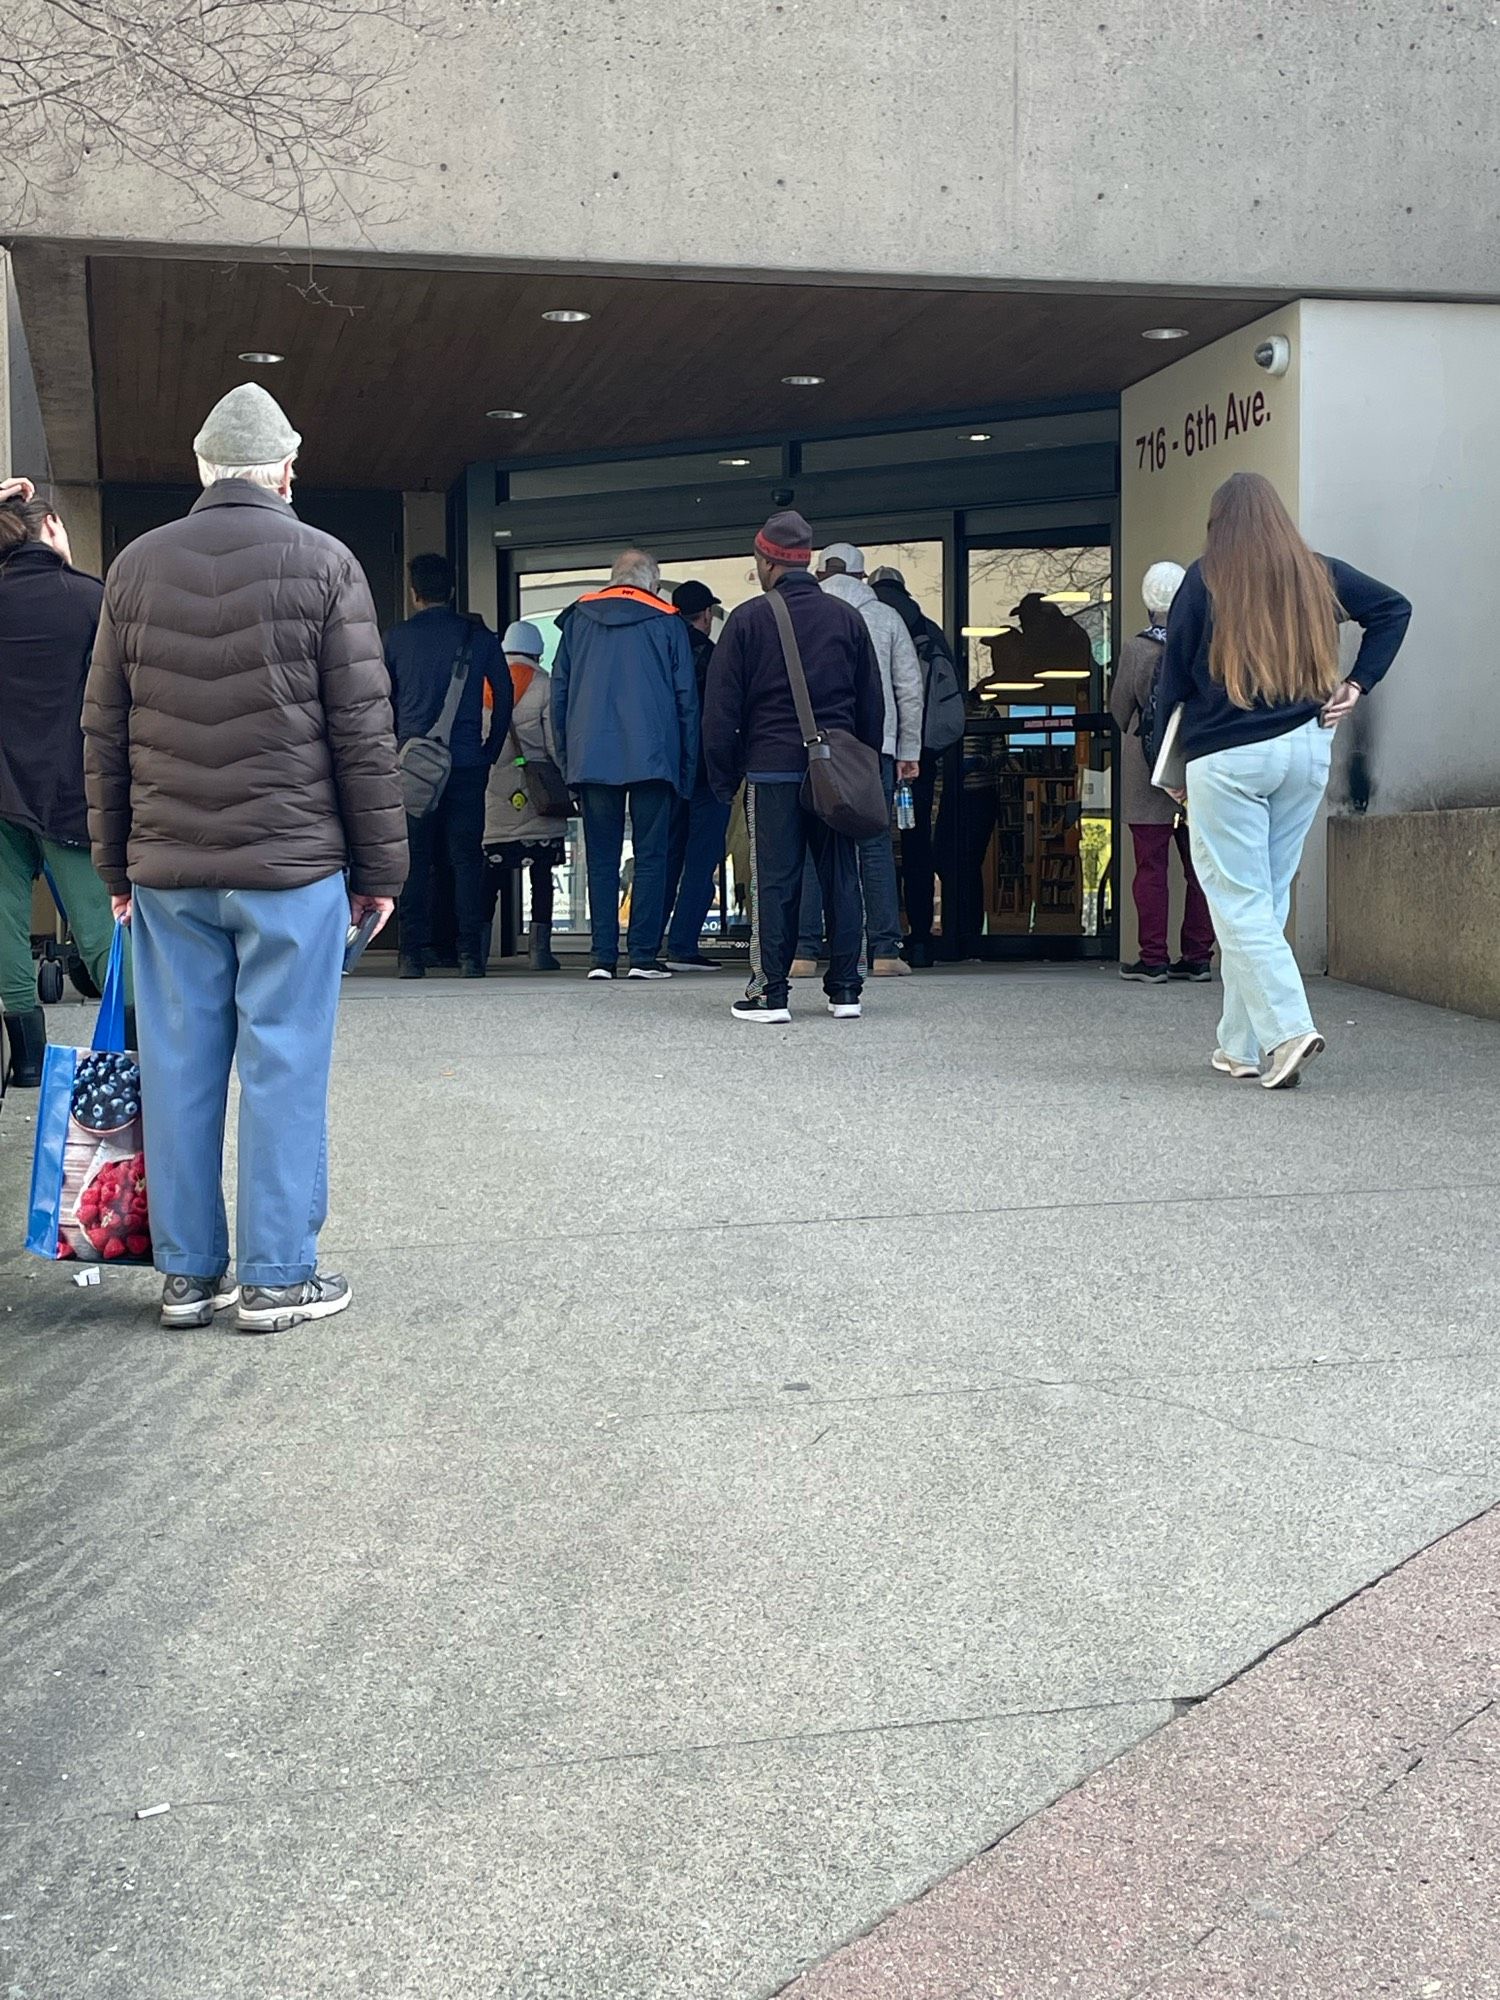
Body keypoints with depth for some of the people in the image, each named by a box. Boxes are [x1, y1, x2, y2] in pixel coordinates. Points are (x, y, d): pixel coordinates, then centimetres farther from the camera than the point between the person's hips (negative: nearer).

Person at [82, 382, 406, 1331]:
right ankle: (277, 1277, 6)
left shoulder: (137, 566, 8)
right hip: (292, 863, -4)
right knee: (284, 1066, 2)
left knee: (180, 1066, 9)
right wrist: (380, 868, 1)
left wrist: (117, 862, 16)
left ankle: (189, 1272, 16)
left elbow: (104, 732, 10)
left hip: (166, 870, 4)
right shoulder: (323, 563, -3)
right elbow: (364, 732, -5)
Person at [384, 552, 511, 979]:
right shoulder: (478, 635, 6)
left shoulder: (395, 638, 5)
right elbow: (503, 696, 6)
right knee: (466, 857, 3)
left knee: (414, 859, 4)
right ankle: (470, 954, -1)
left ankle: (413, 954, 1)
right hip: (468, 763, 0)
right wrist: (490, 751, 12)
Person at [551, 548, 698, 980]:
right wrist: (687, 766, 8)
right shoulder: (667, 621, 7)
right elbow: (687, 697, 5)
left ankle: (603, 956, 1)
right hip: (652, 756, -2)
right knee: (651, 856, 2)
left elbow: (559, 691, 11)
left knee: (601, 860, 5)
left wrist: (567, 757, 14)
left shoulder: (577, 618, 13)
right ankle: (644, 955, -2)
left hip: (592, 759, 2)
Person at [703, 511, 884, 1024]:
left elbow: (722, 707, -2)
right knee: (841, 879, 7)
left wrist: (722, 775, 5)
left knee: (774, 881, 0)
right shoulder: (847, 618, 10)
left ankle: (770, 992, -1)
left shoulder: (748, 619, -2)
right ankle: (844, 990, 9)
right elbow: (872, 703, 13)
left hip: (772, 769, -3)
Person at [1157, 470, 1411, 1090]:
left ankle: (1286, 1029, -19)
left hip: (1226, 758, -4)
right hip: (1306, 750, 5)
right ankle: (1242, 1046, 16)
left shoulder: (1206, 579, -3)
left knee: (1239, 901, -2)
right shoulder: (1318, 574, 8)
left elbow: (1174, 674, 0)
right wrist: (1357, 685, 13)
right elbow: (1394, 608, 16)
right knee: (1268, 898, 11)